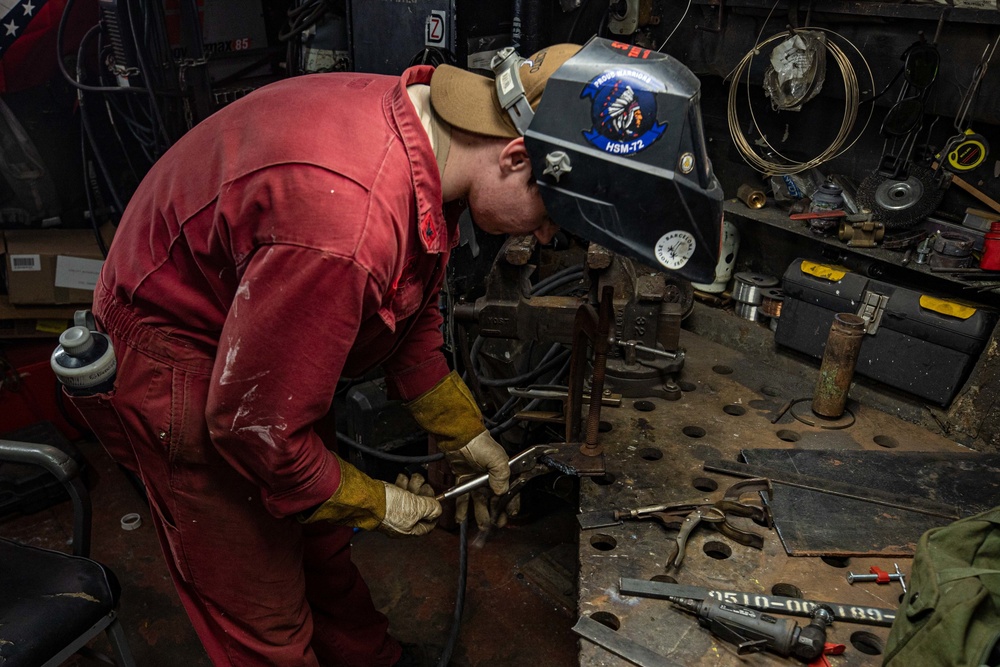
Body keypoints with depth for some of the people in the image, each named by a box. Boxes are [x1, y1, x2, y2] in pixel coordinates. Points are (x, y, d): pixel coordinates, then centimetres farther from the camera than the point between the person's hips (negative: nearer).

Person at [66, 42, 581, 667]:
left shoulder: (417, 122, -10)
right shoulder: (346, 227, -42)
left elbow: (413, 310, 4)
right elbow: (252, 421, -29)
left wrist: (463, 432, 8)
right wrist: (373, 503, -13)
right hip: (177, 373, -8)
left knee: (322, 543, 25)